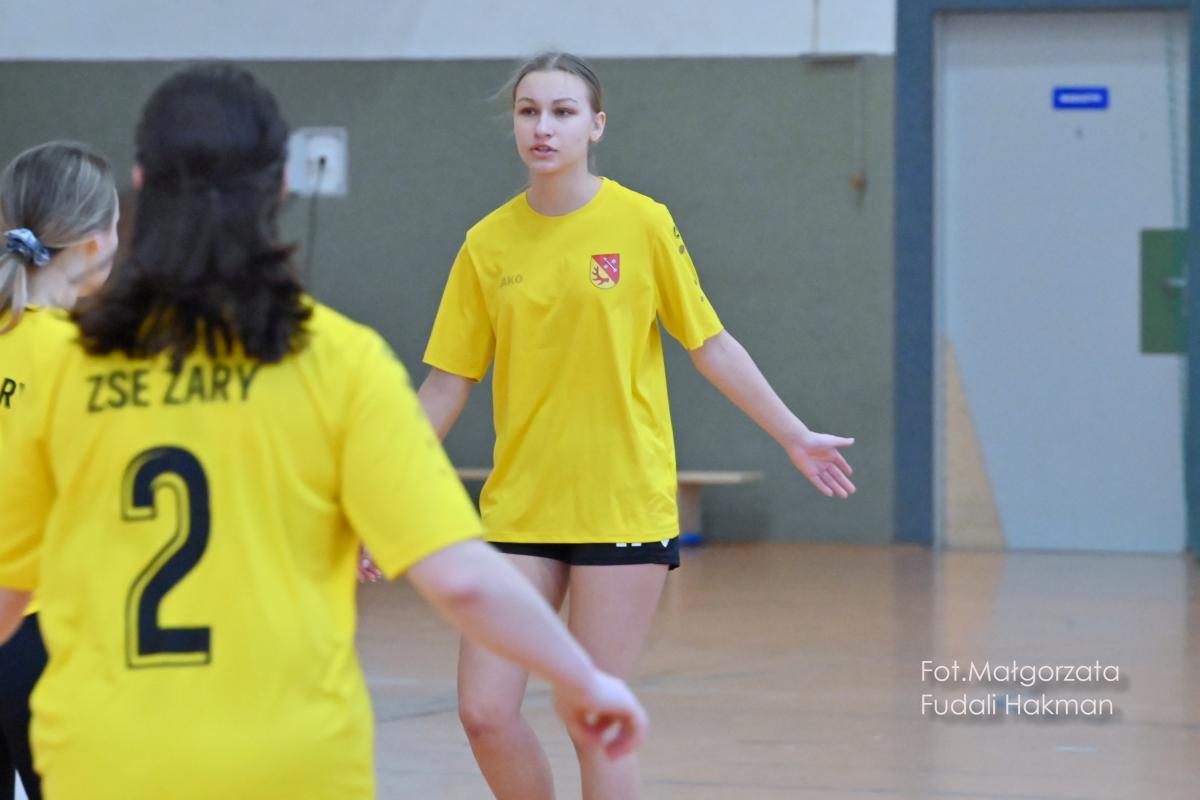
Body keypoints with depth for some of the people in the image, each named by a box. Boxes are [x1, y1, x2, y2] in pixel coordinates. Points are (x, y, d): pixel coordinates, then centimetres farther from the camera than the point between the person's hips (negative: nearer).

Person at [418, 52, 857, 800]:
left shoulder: (641, 223, -4)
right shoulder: (488, 243, 3)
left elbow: (710, 343, 5)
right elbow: (447, 382, 7)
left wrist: (795, 435, 9)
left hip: (623, 505, -3)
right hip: (519, 507, 3)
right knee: (486, 711, -4)